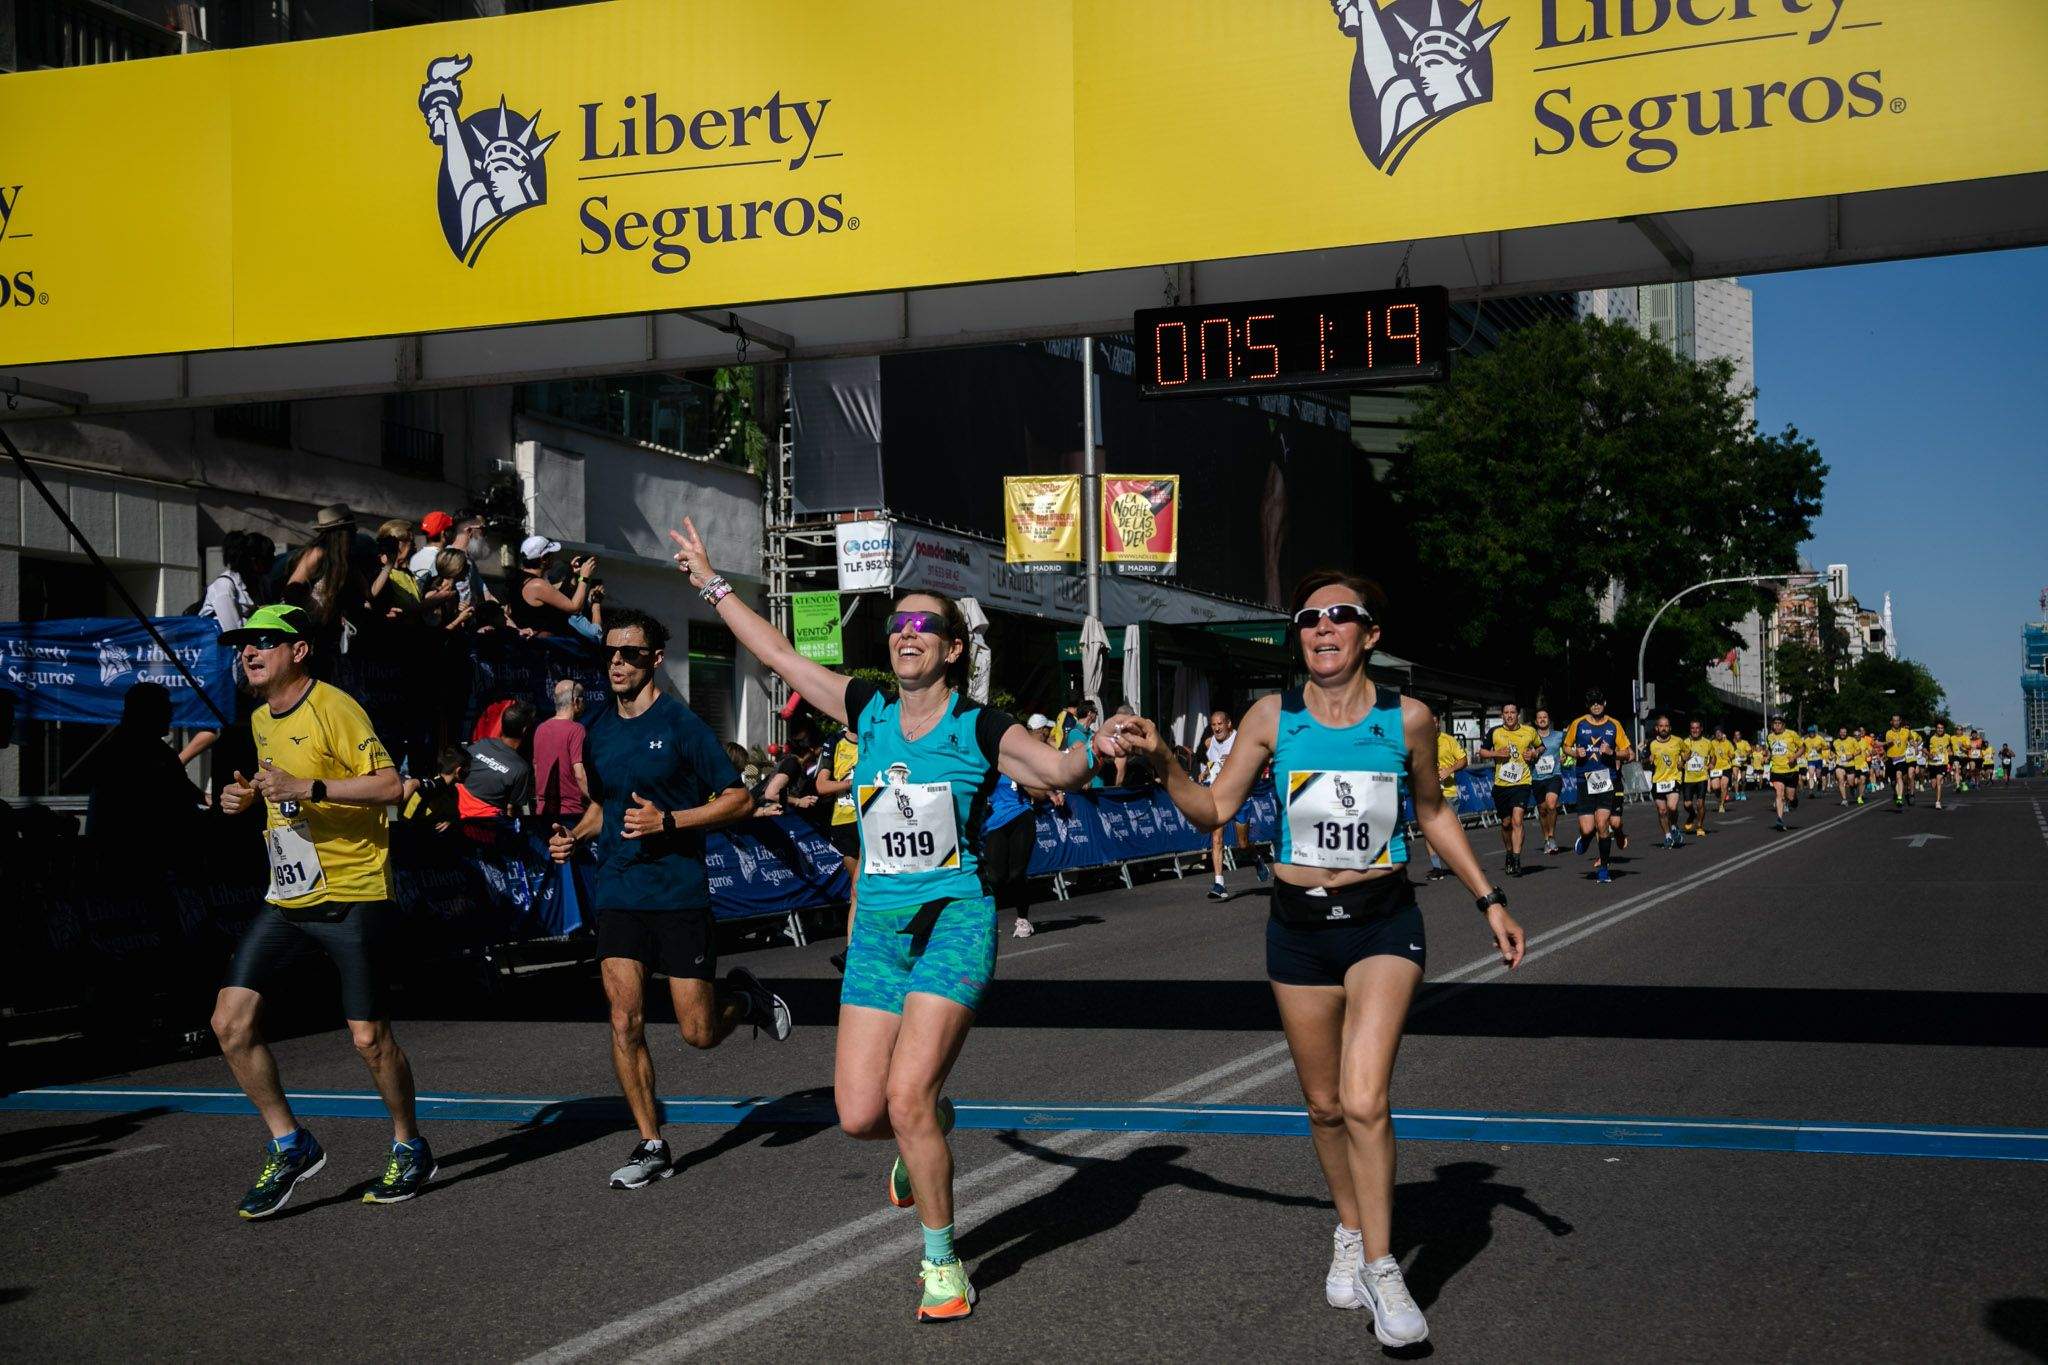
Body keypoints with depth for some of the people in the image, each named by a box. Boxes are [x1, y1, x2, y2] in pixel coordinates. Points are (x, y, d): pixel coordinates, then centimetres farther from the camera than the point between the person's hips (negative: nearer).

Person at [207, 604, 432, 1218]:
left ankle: (410, 1149, 21)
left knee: (369, 1037, -3)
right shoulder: (261, 719, 14)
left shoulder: (333, 707, -12)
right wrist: (248, 796, 9)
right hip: (285, 900, 8)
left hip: (353, 896, -7)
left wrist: (307, 788, -28)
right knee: (231, 1020, -5)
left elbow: (390, 784, -20)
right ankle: (290, 1146, 10)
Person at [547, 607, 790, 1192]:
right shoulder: (598, 730, 10)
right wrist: (574, 834, 7)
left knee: (698, 1033, -2)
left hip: (679, 892, -4)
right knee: (625, 1023, -5)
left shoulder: (681, 724, -8)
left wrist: (668, 821, -19)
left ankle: (743, 998, 32)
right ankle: (651, 1146, 7)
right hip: (617, 894, 5)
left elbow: (740, 800, -8)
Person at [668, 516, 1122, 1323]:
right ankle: (928, 1130, 35)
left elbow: (1057, 769, -15)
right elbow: (777, 654, 15)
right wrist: (712, 584, 21)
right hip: (879, 924, 4)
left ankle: (942, 1264, 5)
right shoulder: (868, 712, 7)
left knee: (907, 1098, -15)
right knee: (859, 1115, -3)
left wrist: (1094, 754, -36)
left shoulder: (980, 729, -3)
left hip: (955, 921, -4)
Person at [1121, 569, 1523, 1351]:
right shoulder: (1273, 718, -2)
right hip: (1298, 927, 2)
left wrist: (1489, 900, 10)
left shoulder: (1407, 719, -3)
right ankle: (1350, 1234, 35)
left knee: (1365, 1102, -16)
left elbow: (1433, 813, 11)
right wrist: (1163, 762, -16)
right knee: (1325, 1106, 12)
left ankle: (1380, 1267, -2)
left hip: (1384, 923, -2)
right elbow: (1214, 811, 0)